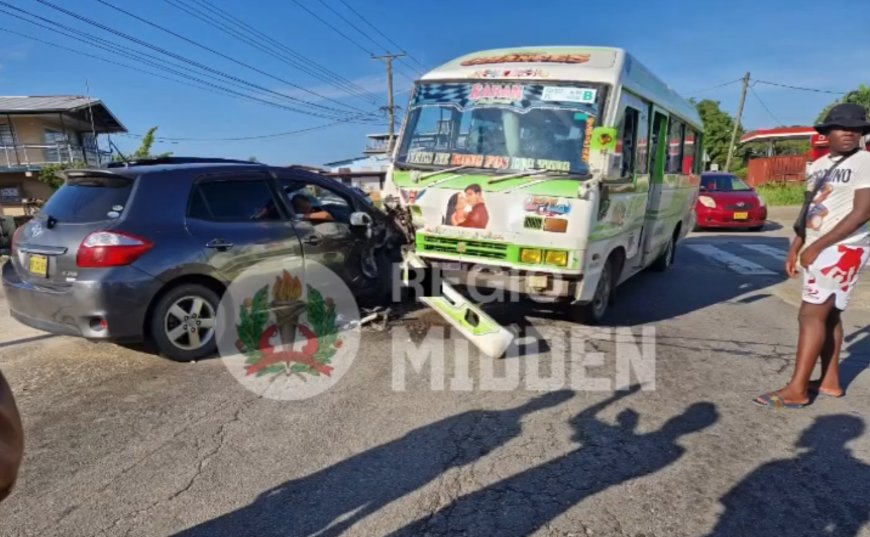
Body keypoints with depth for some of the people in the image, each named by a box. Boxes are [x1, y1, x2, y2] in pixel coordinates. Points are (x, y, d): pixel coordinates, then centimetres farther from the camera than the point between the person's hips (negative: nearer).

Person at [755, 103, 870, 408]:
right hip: (820, 250, 8)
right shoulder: (819, 165, 14)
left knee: (811, 315, -11)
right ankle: (830, 382, 19)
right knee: (828, 315, 11)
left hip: (843, 249, -8)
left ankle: (796, 390, -8)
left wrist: (816, 246, -20)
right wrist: (795, 249, 11)